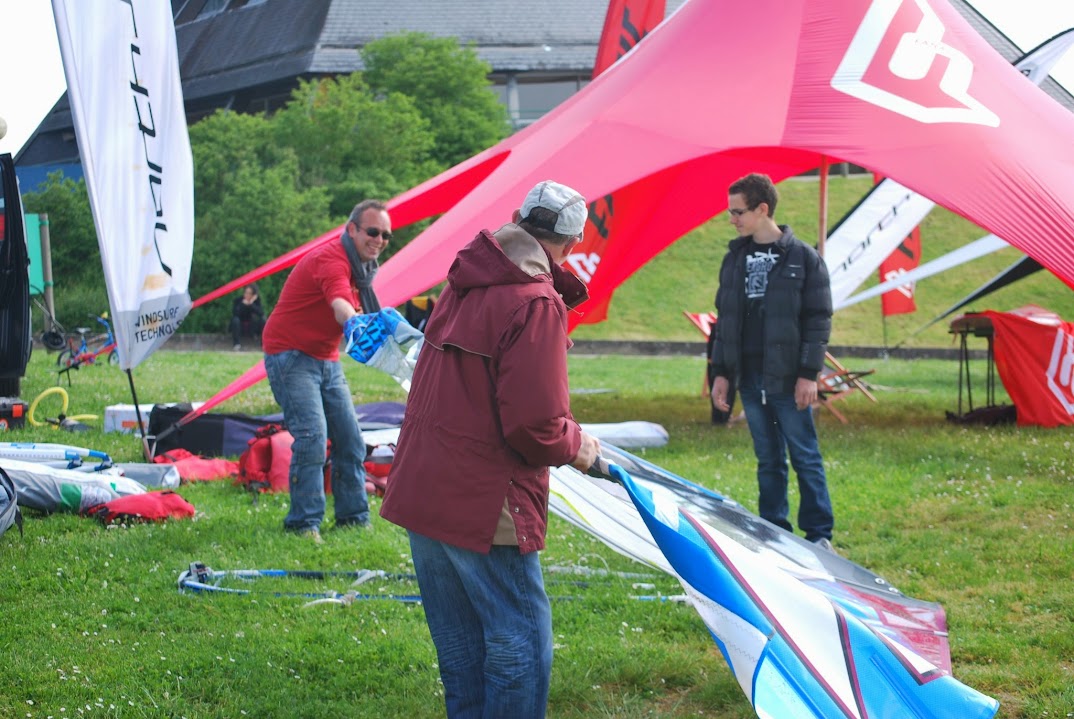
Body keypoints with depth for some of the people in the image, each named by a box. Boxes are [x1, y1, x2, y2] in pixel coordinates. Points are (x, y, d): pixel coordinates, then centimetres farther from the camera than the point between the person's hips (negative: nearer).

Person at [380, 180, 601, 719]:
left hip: (420, 489, 9)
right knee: (519, 645, 0)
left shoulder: (463, 286, 10)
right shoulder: (536, 305, -17)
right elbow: (535, 427, -21)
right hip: (484, 506, -9)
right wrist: (576, 446, 0)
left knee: (460, 647, 17)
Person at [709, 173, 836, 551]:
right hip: (749, 379, 5)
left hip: (787, 379, -5)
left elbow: (818, 319, -6)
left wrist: (809, 373, -12)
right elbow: (725, 318, 16)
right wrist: (721, 372, 11)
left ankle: (819, 534, 8)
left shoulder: (803, 258, -5)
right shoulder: (735, 257, 11)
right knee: (768, 460, 10)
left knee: (805, 457, 0)